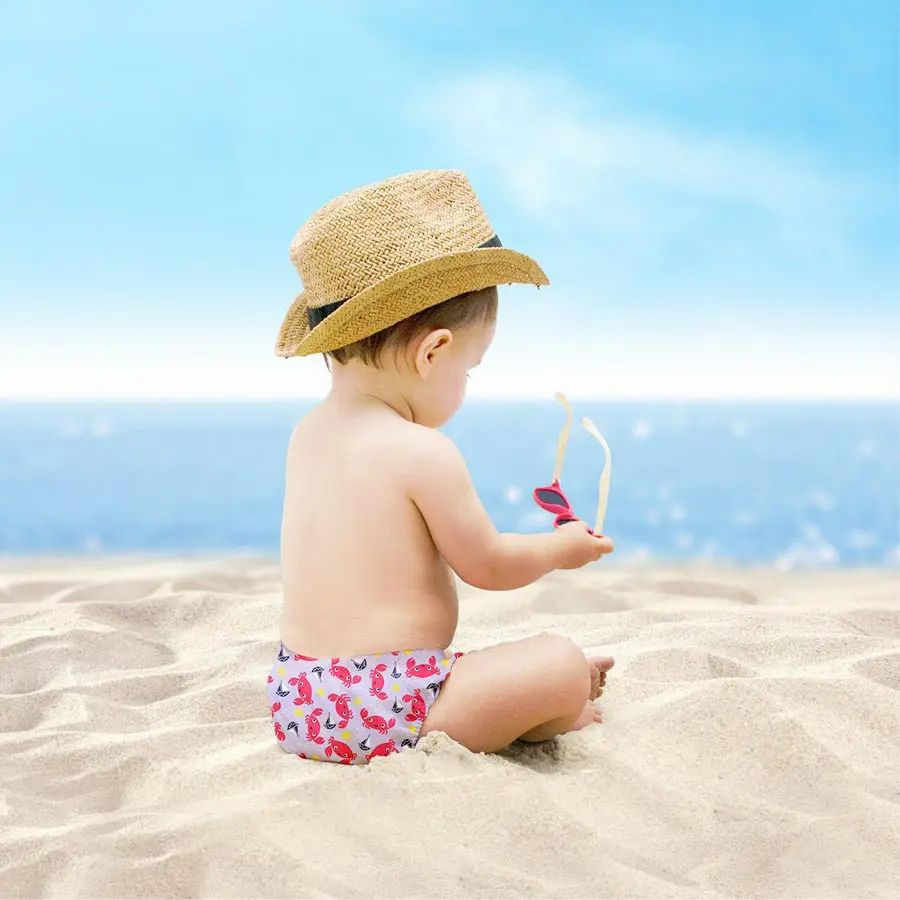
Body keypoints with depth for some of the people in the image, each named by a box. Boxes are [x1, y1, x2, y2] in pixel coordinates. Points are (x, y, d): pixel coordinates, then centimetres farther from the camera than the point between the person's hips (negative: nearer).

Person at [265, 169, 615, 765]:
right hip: (383, 713, -9)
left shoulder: (308, 434, 8)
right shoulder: (424, 453, -17)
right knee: (563, 664, -10)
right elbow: (488, 564, -6)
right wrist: (562, 549, 12)